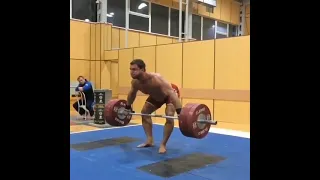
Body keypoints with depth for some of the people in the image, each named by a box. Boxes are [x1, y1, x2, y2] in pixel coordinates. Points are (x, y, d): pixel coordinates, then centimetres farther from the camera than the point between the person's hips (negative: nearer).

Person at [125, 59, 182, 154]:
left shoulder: (156, 79, -43)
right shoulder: (135, 82, -22)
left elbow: (172, 94, -47)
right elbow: (132, 93, 2)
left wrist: (180, 112, -55)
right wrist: (128, 107, 13)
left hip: (171, 92, -7)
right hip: (156, 96, 8)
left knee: (169, 116, -25)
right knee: (144, 113, 7)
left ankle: (163, 144, -13)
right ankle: (150, 140, 16)